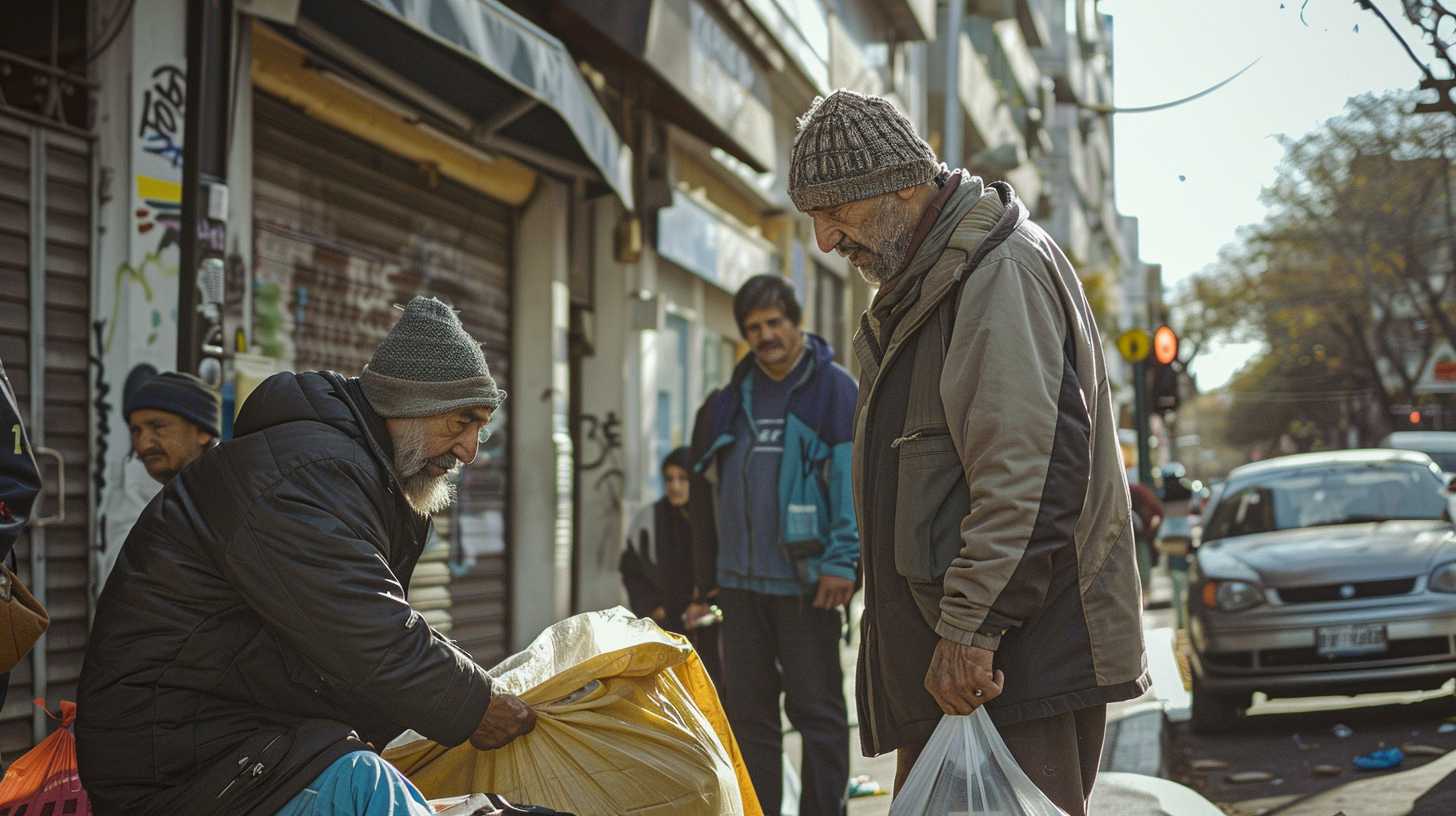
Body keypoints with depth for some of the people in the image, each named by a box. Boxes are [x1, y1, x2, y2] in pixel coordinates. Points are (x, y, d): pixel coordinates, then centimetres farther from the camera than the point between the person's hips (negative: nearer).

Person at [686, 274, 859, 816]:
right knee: (748, 710, 8)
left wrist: (842, 561, -17)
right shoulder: (731, 401, 15)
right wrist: (708, 579, 15)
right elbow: (709, 494, 19)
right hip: (740, 582, 6)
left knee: (817, 709, 0)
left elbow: (856, 479, -9)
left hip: (804, 581, -6)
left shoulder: (834, 389, -1)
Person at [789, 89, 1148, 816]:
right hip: (946, 651, 10)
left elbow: (1021, 473, -21)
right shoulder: (918, 290, 21)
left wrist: (970, 631, -23)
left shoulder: (1005, 267, -12)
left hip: (1026, 650, -10)